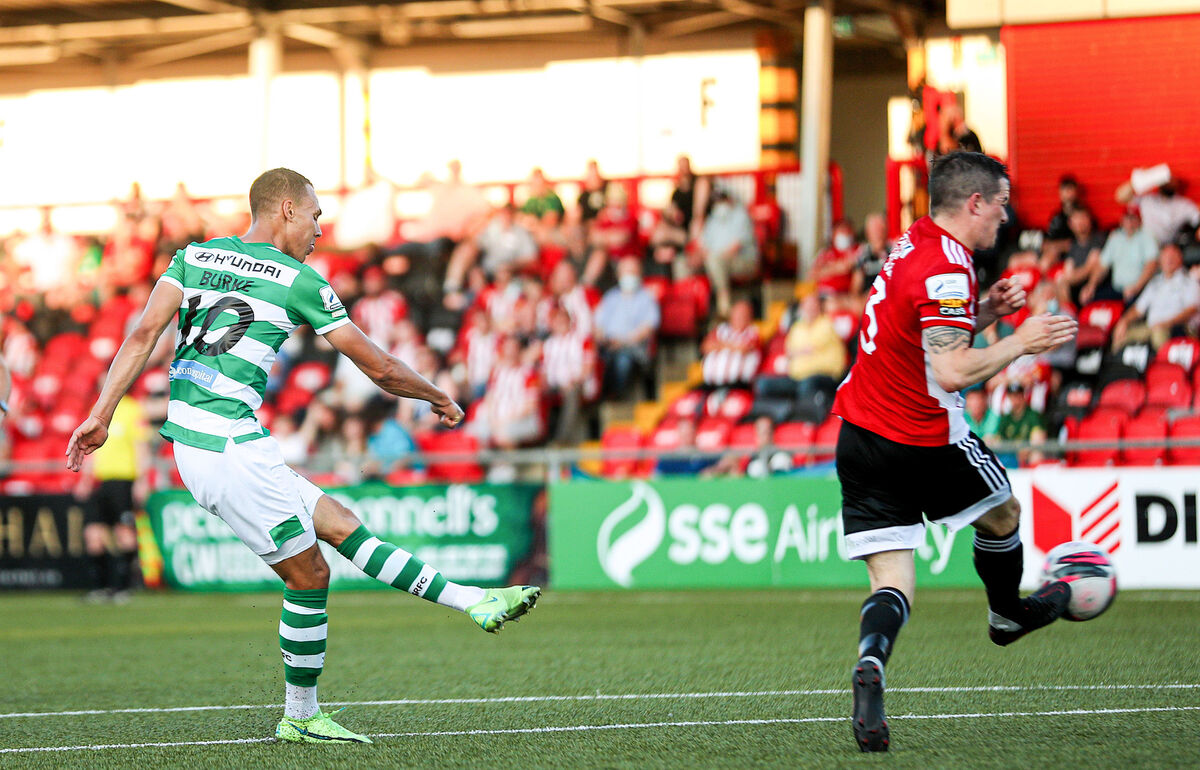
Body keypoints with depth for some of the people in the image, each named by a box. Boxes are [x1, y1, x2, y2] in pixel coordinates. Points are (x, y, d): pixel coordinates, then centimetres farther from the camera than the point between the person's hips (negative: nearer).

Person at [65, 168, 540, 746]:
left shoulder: (193, 256, 12)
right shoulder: (299, 281, -4)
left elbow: (142, 335, -1)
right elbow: (379, 368, 2)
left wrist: (101, 415, -3)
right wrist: (439, 399, 18)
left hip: (189, 437, 8)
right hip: (230, 444, -8)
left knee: (341, 525, 11)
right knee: (308, 574, 3)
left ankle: (473, 602, 16)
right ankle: (300, 718, 13)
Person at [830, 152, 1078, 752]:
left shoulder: (914, 245, 10)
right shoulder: (946, 268, -19)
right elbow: (952, 371, -26)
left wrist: (984, 311, 13)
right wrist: (1023, 342, -17)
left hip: (860, 441, 8)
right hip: (924, 442, -7)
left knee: (892, 586, -1)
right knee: (1002, 514, 24)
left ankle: (870, 664, -27)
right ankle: (1008, 614, 47)